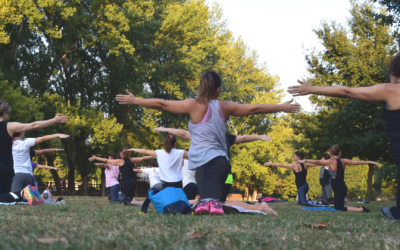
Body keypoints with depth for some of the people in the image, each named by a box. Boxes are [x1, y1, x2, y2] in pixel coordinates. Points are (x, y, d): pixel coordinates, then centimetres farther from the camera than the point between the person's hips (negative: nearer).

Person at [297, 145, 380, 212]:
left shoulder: (331, 162, -10)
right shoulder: (343, 161, 5)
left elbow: (317, 162, -2)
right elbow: (357, 162, 10)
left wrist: (305, 161, 10)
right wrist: (371, 162, 19)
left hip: (338, 188, -7)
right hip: (342, 187, 7)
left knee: (340, 209, -8)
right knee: (337, 207, 18)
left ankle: (361, 209, -17)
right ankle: (360, 208, 9)